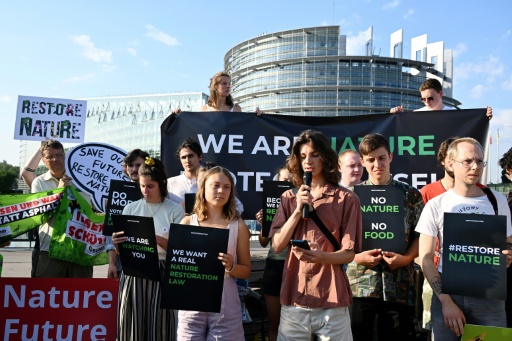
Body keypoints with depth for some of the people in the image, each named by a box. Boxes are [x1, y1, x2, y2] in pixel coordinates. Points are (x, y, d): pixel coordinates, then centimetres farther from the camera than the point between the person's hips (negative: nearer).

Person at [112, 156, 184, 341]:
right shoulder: (130, 209, 8)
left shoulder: (175, 210, -1)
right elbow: (121, 250, 11)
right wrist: (116, 243, -12)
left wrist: (157, 239, -21)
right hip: (133, 274, 3)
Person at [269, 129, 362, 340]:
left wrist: (322, 257, -24)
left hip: (332, 299, -2)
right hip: (294, 296, 3)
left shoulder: (347, 199, -3)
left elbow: (349, 253, -4)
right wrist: (298, 211, -9)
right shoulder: (289, 198, 8)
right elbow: (277, 246, 1)